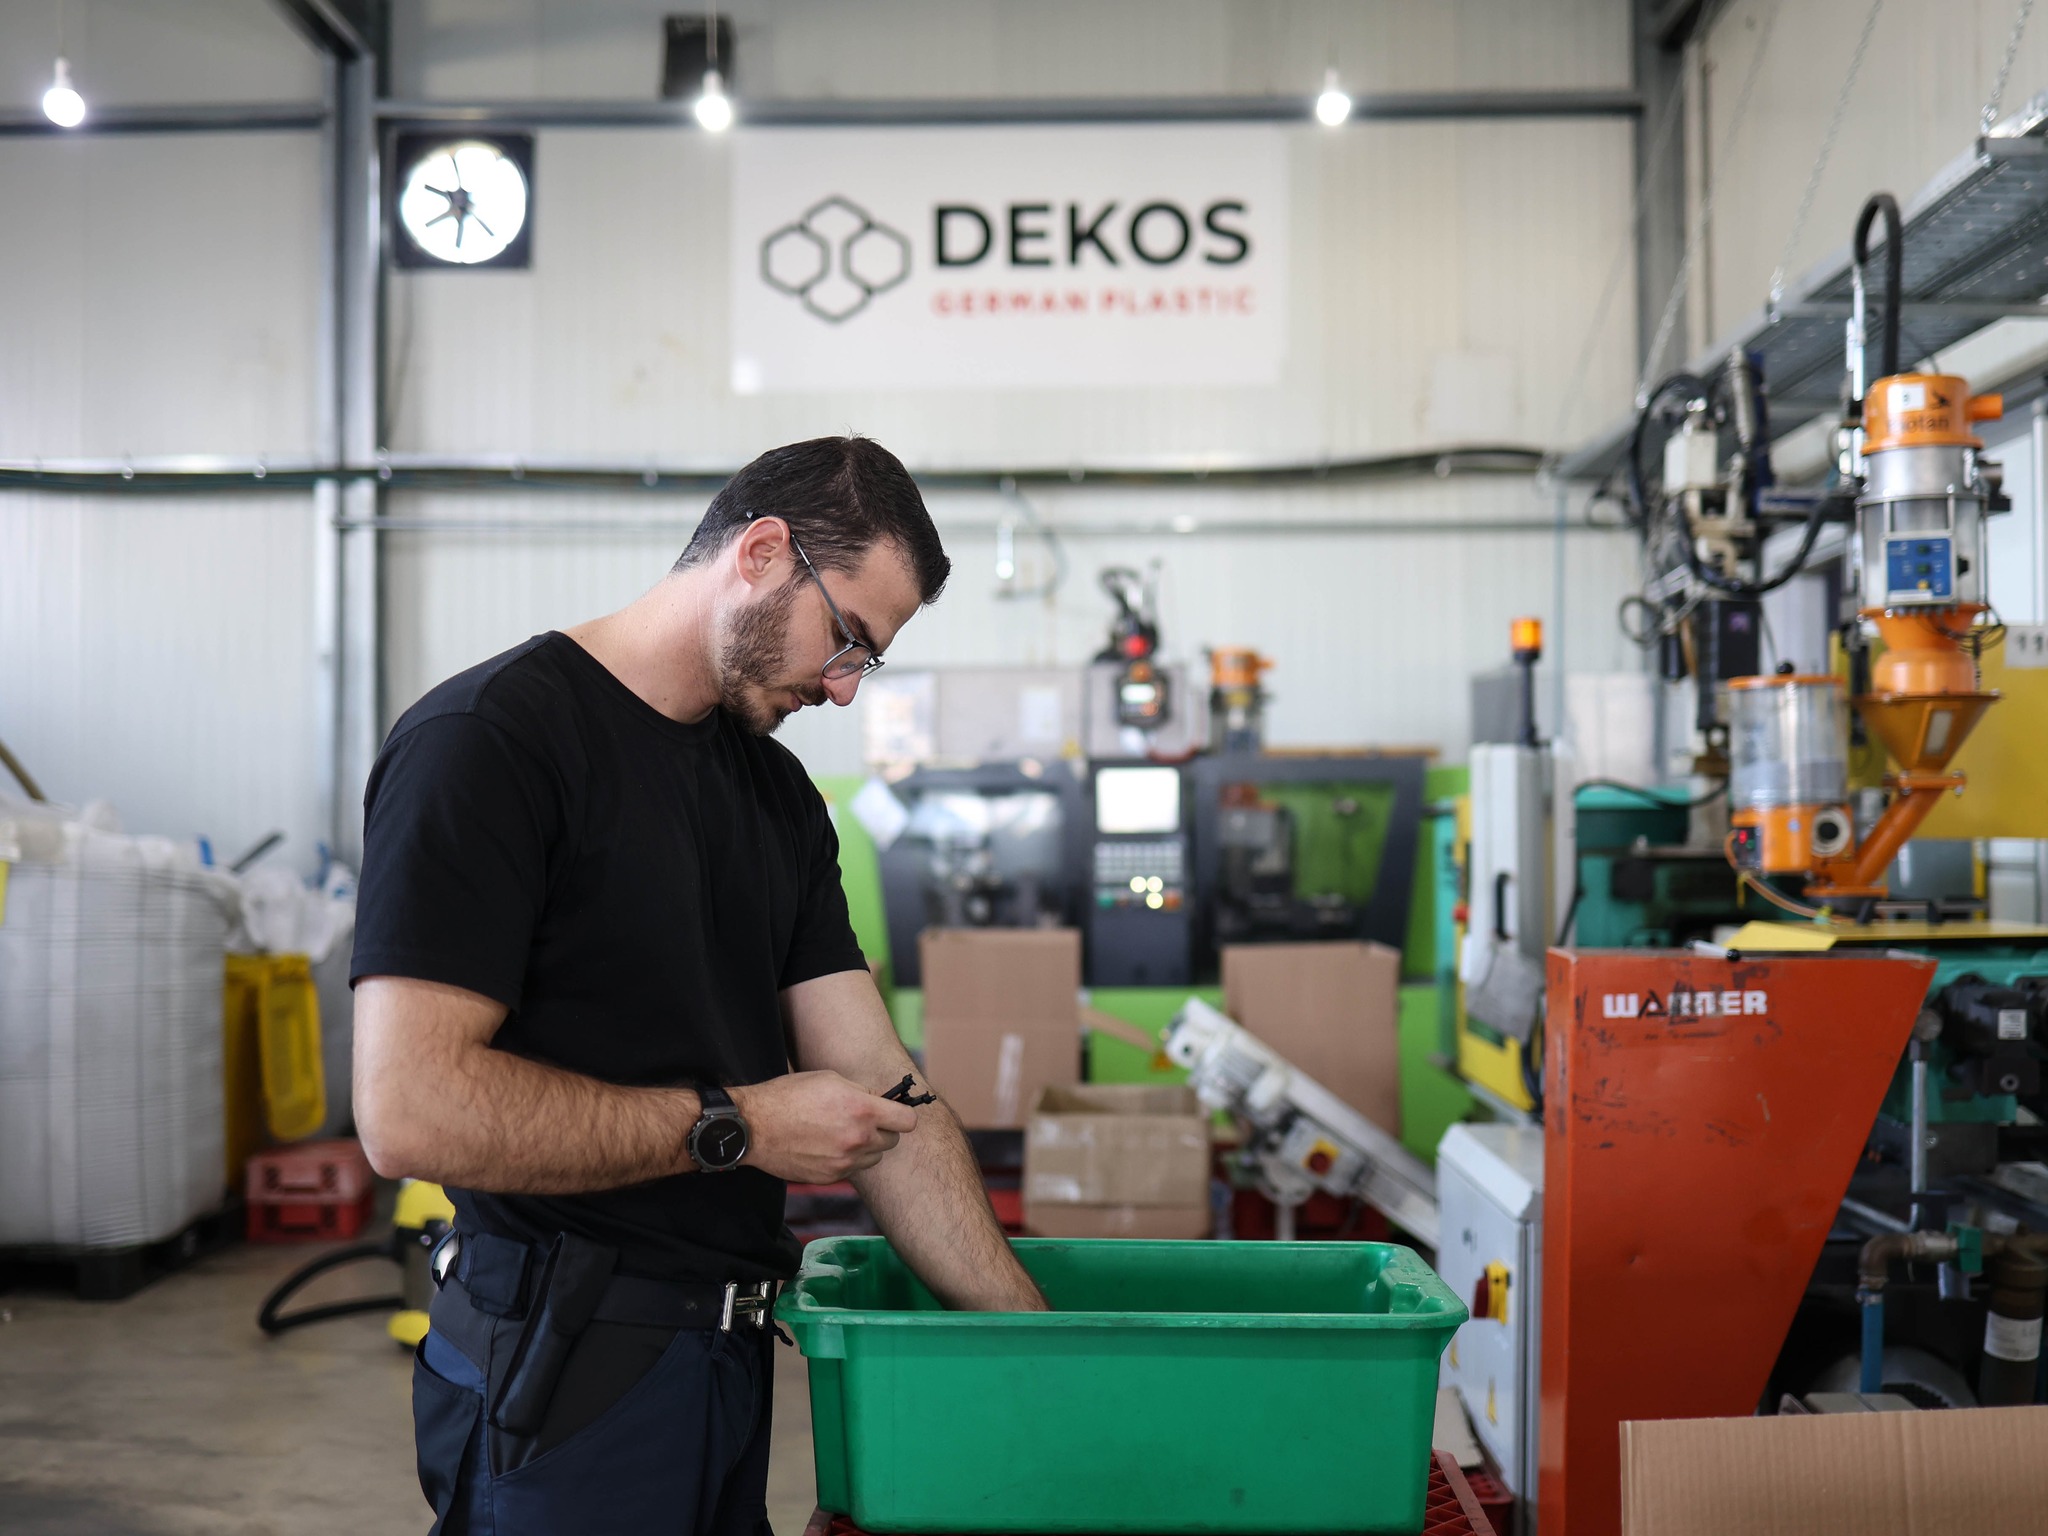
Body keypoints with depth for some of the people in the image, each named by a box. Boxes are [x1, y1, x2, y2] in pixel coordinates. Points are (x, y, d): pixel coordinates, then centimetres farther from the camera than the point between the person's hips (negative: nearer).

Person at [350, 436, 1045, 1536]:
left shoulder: (779, 793, 10)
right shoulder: (488, 739, -15)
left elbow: (875, 1087, 6)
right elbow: (410, 1113, -24)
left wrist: (1039, 1343, -2)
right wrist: (740, 1125, -17)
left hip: (732, 1356, 8)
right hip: (566, 1364, -8)